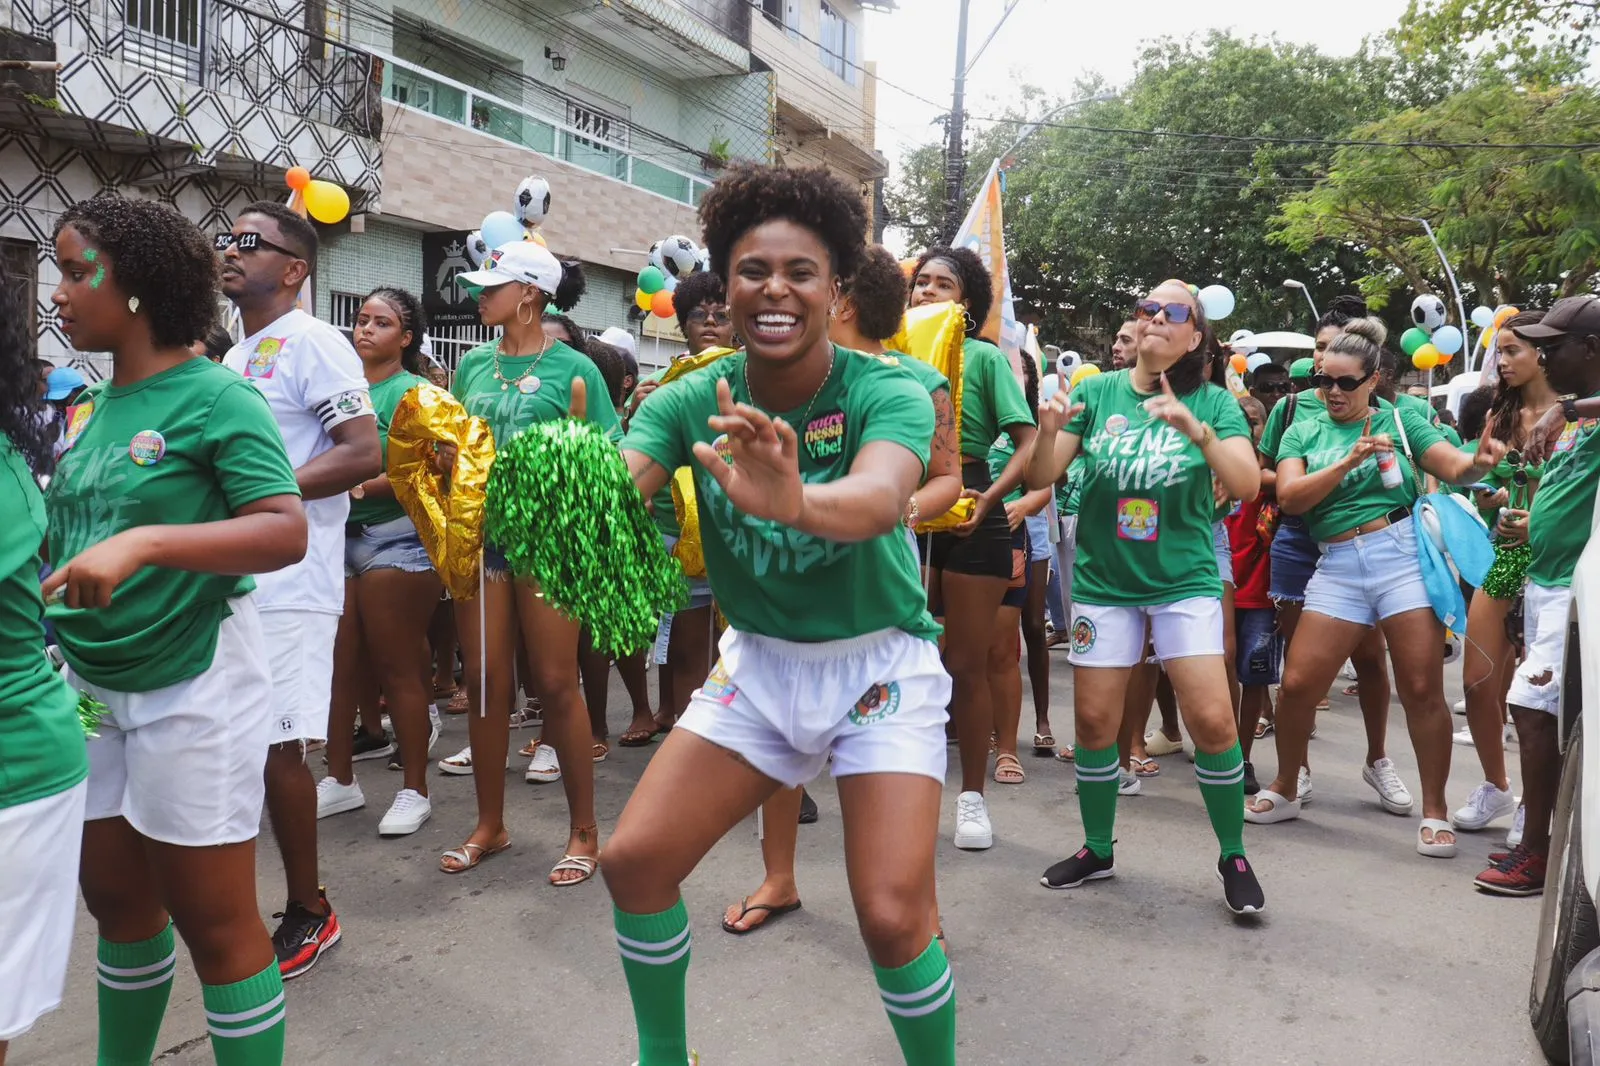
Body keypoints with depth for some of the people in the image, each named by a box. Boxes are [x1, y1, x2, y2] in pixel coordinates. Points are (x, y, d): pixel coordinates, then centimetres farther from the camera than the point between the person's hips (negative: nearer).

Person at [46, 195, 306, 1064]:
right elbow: (76, 532, 18)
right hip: (93, 686, 8)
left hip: (194, 689, -7)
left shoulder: (215, 396, -14)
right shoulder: (93, 406, 8)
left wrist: (144, 543, -34)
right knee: (115, 896, 20)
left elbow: (287, 533, -24)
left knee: (213, 919, 3)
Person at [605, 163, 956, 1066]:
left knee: (894, 915, -15)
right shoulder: (691, 401, -8)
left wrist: (793, 500, -61)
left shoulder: (887, 390, -18)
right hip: (757, 660, 4)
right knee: (635, 862, -1)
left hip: (880, 663, -3)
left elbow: (880, 499, -39)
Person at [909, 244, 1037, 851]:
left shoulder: (984, 357, -2)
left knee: (966, 665, 4)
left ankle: (972, 795, 18)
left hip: (970, 516, -3)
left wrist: (989, 499, -20)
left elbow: (1028, 443, -8)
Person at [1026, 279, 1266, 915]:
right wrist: (1049, 433, -22)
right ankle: (1097, 850, 26)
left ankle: (1233, 857, 13)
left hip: (1185, 581, -1)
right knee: (1094, 721, 5)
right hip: (1103, 581, 2)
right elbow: (1041, 479, -2)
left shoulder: (1212, 403, -1)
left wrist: (1197, 429, -27)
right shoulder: (1097, 393, 1)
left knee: (1212, 720, -10)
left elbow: (1247, 486, -12)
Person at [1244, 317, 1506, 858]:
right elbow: (1289, 497, -4)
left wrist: (1480, 462, -25)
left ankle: (1434, 811, 15)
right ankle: (1285, 790, 20)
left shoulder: (1399, 419, 7)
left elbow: (1454, 467, -2)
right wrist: (1349, 461, -15)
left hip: (1403, 554, -2)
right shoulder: (1303, 432, 11)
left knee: (1422, 690, -2)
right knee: (1298, 684, -1)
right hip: (1338, 567, 2)